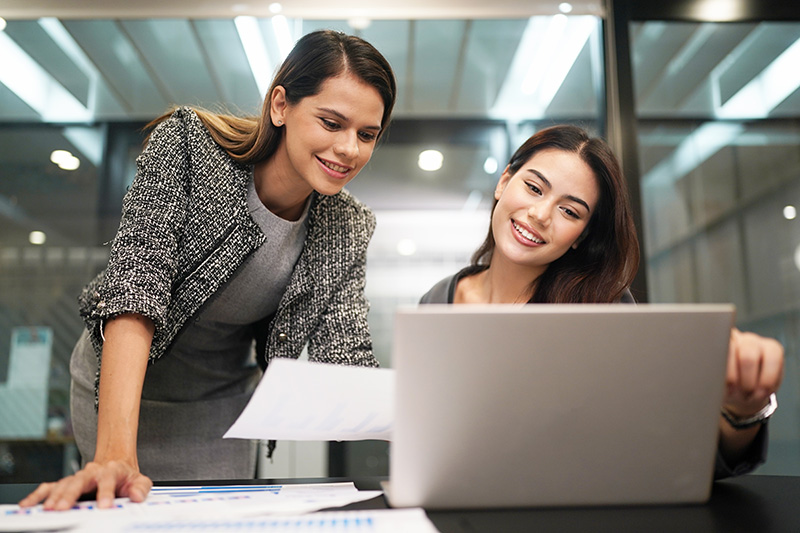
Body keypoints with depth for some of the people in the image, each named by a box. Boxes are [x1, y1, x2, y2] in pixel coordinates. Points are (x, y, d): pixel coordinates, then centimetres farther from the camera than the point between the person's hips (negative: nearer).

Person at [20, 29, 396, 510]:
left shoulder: (348, 231, -13)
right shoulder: (187, 145, -24)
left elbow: (346, 361, -18)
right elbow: (134, 287, -32)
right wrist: (115, 456, -42)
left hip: (222, 406, 3)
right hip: (119, 392, -2)